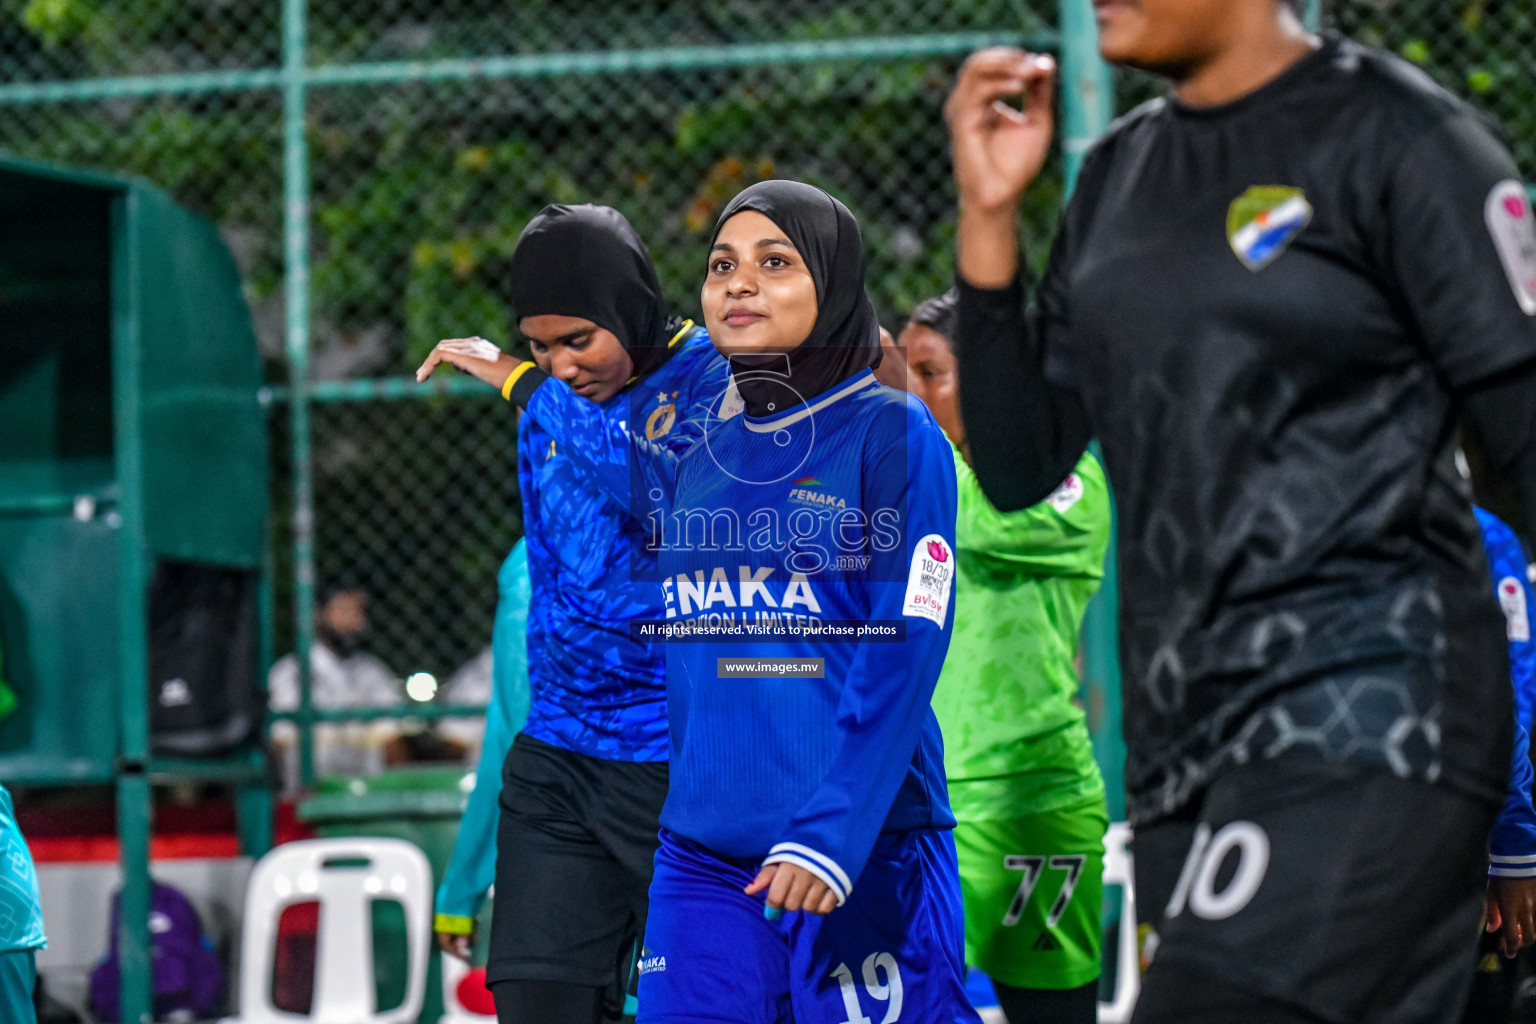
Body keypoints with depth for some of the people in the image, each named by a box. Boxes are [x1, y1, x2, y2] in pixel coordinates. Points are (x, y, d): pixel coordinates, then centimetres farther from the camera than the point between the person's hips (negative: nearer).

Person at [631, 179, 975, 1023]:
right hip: (700, 857, 5)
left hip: (868, 853, -5)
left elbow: (906, 653, -12)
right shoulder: (698, 461, 13)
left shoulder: (893, 435, -3)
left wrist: (832, 831, -20)